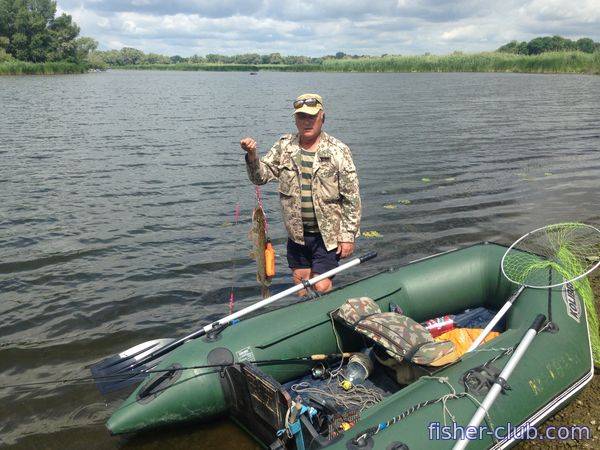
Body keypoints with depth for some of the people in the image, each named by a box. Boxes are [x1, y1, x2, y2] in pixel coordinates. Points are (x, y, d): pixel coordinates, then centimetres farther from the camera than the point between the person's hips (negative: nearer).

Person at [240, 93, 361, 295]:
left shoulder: (338, 150, -8)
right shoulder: (284, 146, 2)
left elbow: (352, 198, -7)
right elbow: (261, 176, -1)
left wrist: (349, 236, -9)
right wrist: (252, 156, -21)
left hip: (328, 234, -4)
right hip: (296, 233, 4)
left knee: (321, 287, -3)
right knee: (300, 282, 15)